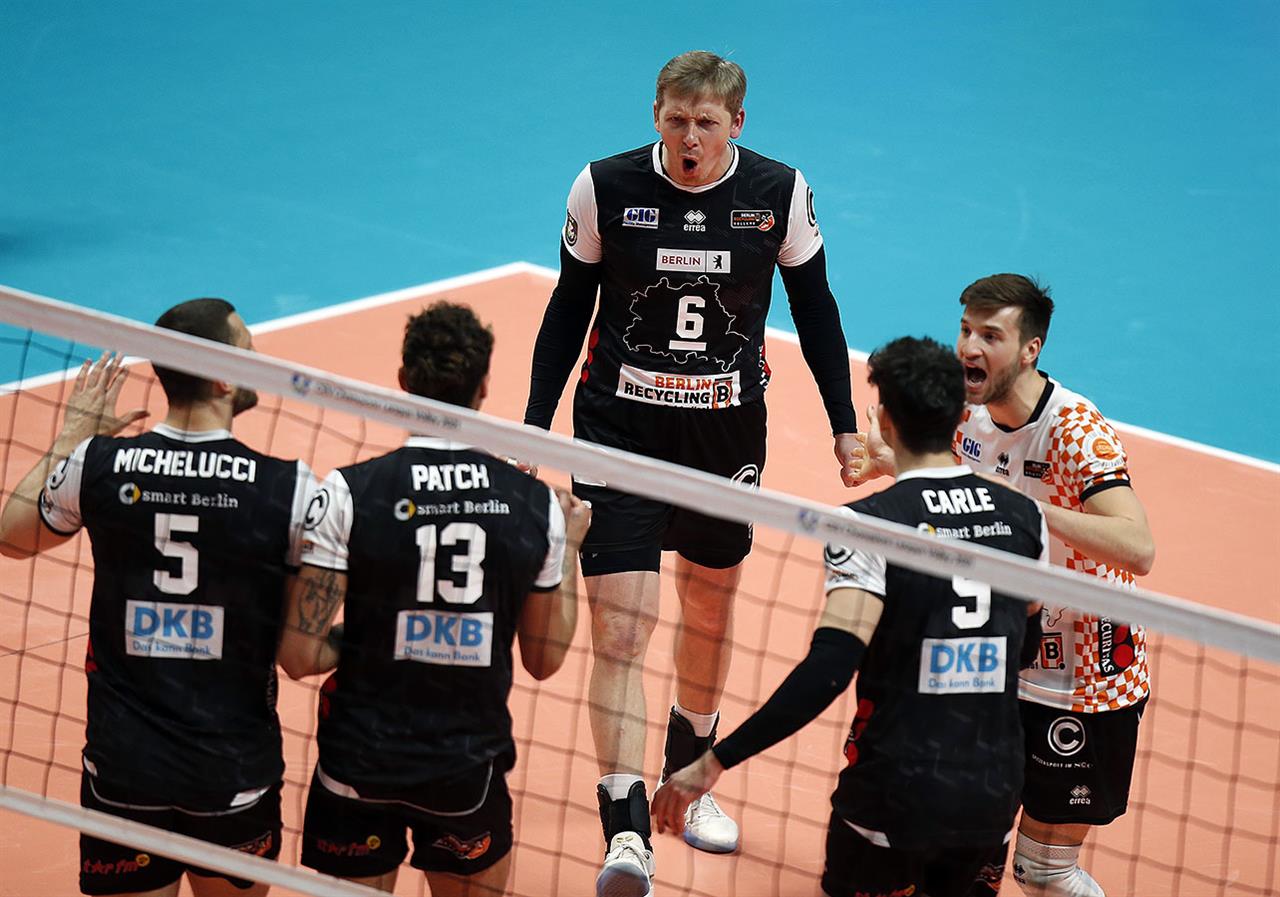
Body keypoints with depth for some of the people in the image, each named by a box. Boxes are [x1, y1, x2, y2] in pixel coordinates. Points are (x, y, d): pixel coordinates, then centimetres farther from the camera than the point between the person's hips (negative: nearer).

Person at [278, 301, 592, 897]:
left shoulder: (348, 495, -14)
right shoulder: (539, 506, -7)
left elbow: (298, 655, -15)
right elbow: (544, 659, 5)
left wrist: (362, 642, 5)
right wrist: (569, 547, 16)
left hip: (358, 765, -2)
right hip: (470, 772, 2)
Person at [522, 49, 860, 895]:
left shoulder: (781, 192, -7)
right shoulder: (605, 188, -10)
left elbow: (815, 309, 6)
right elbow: (569, 310, 1)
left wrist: (845, 427, 6)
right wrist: (534, 429, 0)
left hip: (727, 432, 2)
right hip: (618, 429, -2)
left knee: (712, 605, 18)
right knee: (620, 632, -12)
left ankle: (690, 777, 42)